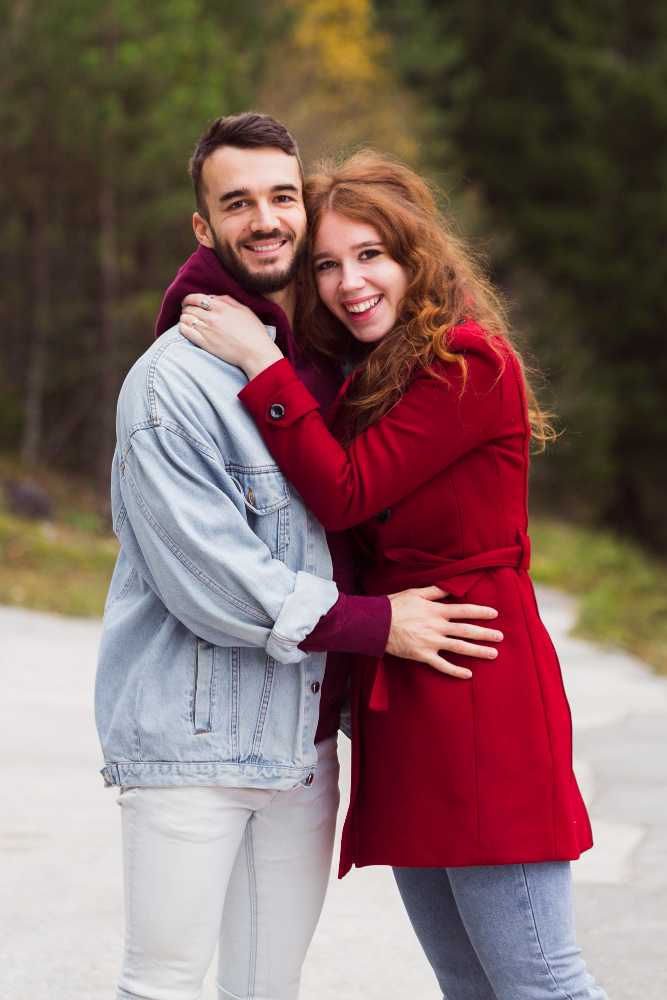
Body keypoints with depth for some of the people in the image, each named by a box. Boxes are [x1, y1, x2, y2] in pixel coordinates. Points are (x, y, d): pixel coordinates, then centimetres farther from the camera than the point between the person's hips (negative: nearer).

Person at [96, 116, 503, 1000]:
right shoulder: (176, 380, -11)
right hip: (191, 737, -7)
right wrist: (375, 623, -14)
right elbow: (205, 579, -17)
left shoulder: (329, 365, 12)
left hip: (303, 740, 7)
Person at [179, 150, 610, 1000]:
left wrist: (261, 363, -10)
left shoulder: (471, 364, -10)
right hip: (398, 699, 9)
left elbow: (345, 493, -14)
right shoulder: (368, 381, 19)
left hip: (477, 690, -9)